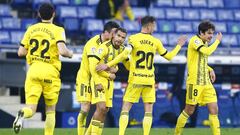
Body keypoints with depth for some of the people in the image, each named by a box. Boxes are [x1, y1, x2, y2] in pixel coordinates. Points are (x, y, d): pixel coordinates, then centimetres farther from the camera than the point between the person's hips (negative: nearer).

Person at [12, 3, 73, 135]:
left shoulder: (31, 29, 8)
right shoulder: (57, 30, -4)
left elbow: (21, 52, 8)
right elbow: (62, 51, -17)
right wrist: (70, 54, 5)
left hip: (33, 70, 2)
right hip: (50, 71, -2)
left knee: (31, 108, -3)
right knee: (50, 110, 13)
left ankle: (22, 114, -37)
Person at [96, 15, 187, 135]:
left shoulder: (133, 39, -5)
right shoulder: (156, 42, 3)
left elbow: (125, 54, -19)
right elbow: (169, 57, 14)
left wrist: (107, 65, -18)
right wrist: (179, 45, 30)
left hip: (135, 80, -1)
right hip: (149, 80, 1)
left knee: (125, 109, 3)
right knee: (148, 111, 7)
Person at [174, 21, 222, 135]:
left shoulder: (205, 43, 15)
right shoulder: (195, 40, -11)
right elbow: (207, 52, -28)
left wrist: (210, 70, 11)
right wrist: (217, 41, -15)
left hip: (206, 82, 8)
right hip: (194, 82, -8)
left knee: (214, 110, -2)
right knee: (189, 110, 1)